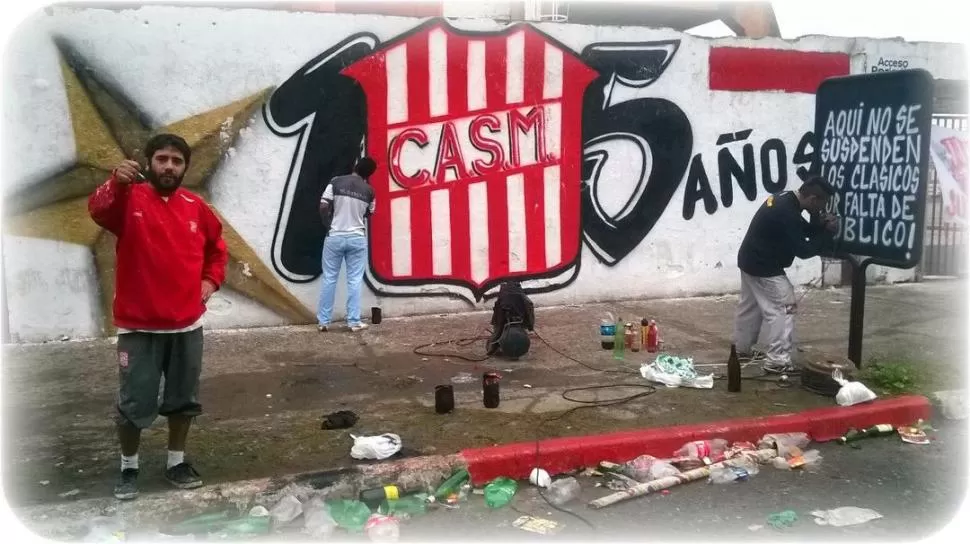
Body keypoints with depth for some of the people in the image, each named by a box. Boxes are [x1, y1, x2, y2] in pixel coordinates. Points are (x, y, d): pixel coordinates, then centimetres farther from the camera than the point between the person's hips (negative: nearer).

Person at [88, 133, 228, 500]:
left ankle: (176, 462, 31)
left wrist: (210, 280, 6)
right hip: (138, 326, -4)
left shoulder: (195, 206, 5)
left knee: (183, 398, 14)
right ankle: (128, 469, 24)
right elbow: (98, 210, -30)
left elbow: (217, 247, 21)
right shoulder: (129, 199, -6)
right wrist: (116, 183, -50)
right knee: (134, 402, 4)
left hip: (187, 325, 4)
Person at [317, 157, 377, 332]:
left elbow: (323, 207, -7)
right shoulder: (369, 190, 0)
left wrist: (329, 226, 7)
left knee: (329, 279, 7)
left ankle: (323, 321, 10)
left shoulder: (336, 182, -4)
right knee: (354, 280, 5)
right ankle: (354, 321, 5)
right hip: (357, 238, 0)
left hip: (335, 237, 0)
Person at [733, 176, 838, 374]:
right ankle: (777, 361, -1)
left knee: (750, 307, 21)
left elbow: (802, 230, 15)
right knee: (783, 310, -4)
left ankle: (742, 349, 34)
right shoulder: (786, 213, -27)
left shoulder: (786, 199, 3)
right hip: (764, 267, -10)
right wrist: (828, 233, -11)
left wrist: (819, 224, -5)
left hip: (750, 260, 10)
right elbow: (803, 250, -22)